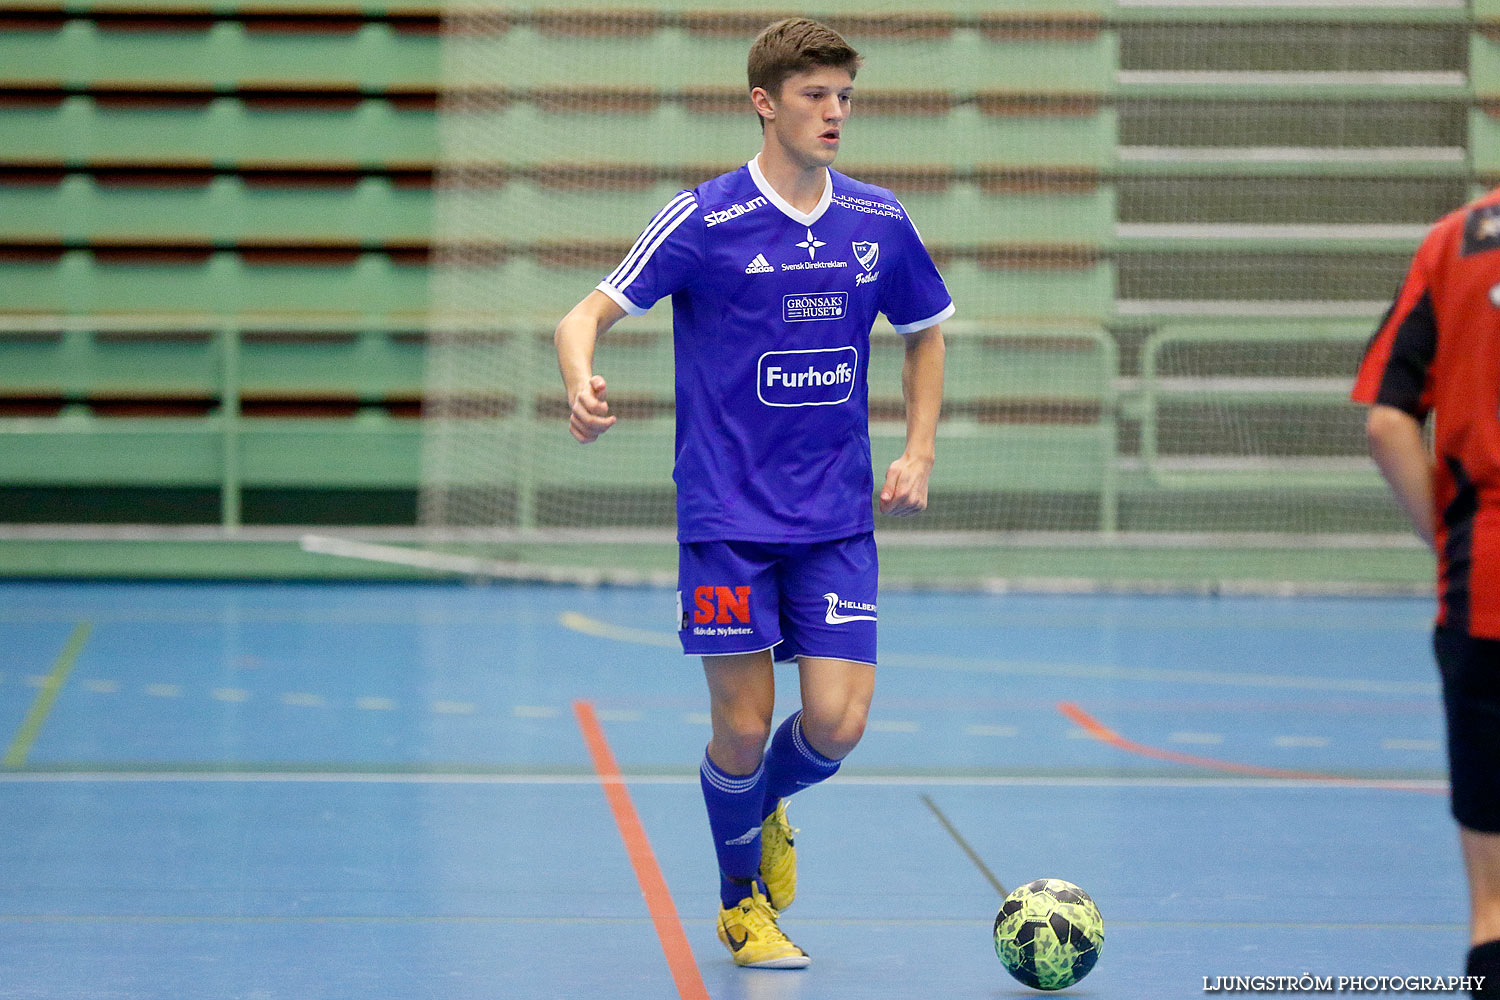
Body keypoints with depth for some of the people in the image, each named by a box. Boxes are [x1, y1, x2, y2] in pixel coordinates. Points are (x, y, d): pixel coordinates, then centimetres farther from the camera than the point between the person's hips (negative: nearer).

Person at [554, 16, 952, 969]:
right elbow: (588, 315, -10)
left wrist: (920, 451, 9)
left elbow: (927, 331, 21)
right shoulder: (703, 220, -8)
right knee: (743, 728, -2)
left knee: (838, 723, -6)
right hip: (728, 517, -3)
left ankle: (770, 812, 29)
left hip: (838, 518, 3)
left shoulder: (880, 222, 5)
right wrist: (583, 384, -33)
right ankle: (741, 901, 24)